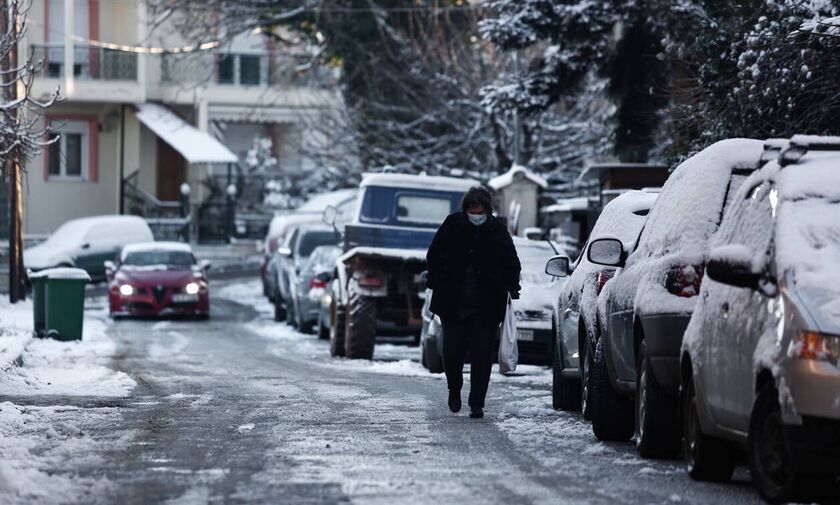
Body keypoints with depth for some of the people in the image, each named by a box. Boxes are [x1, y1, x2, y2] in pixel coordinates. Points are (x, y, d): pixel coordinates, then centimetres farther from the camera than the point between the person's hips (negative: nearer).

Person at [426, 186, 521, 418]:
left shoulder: (498, 230, -1)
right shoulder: (452, 225, -1)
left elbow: (511, 263, 10)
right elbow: (434, 256, 8)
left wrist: (511, 288, 0)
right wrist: (436, 284, 2)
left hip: (486, 307, -1)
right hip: (452, 303, 1)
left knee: (481, 355, -3)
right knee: (452, 352, 1)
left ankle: (477, 403, 3)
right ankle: (454, 389, 29)